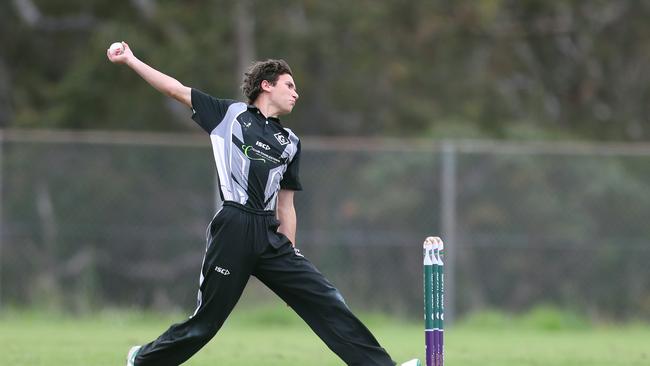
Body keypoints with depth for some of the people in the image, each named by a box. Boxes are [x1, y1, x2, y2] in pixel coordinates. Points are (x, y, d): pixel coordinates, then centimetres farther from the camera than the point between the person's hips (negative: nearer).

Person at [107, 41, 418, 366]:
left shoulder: (289, 142, 21)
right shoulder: (231, 114, 8)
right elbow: (175, 89, 6)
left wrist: (290, 257, 14)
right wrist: (130, 60, 0)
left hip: (270, 235, 5)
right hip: (234, 229, -5)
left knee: (326, 301, -5)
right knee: (206, 321, -1)